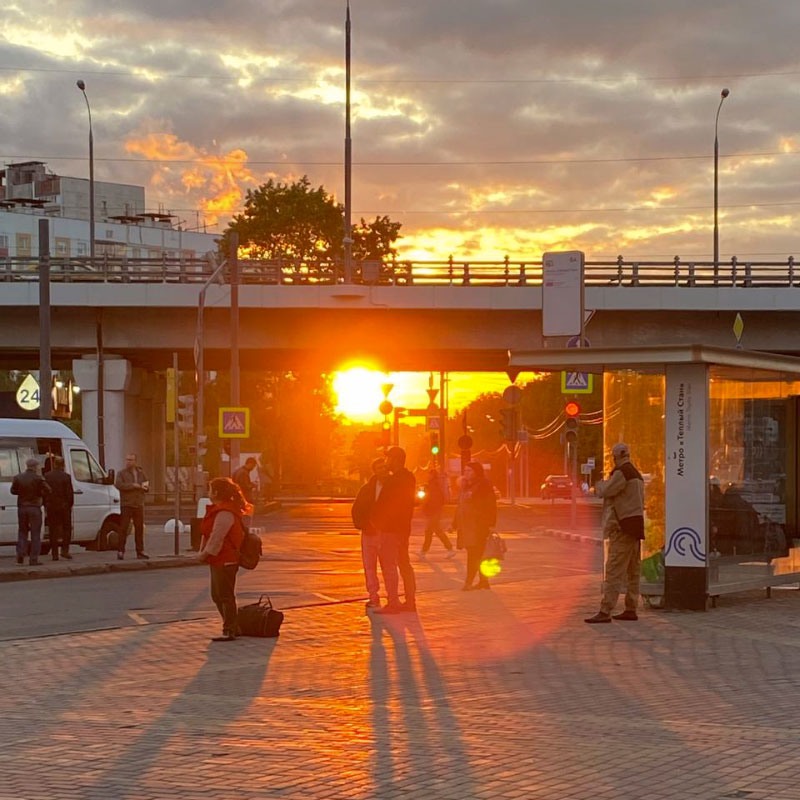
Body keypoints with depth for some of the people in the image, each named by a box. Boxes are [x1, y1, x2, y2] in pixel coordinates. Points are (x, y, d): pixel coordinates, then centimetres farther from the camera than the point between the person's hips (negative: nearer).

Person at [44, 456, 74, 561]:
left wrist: (45, 505, 13)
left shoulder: (47, 476, 0)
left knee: (53, 530, 7)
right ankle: (65, 550, -3)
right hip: (64, 506, -2)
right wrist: (70, 505, 5)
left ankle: (54, 554, 5)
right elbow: (70, 493, -8)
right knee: (67, 528, 10)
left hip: (51, 506, 2)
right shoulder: (66, 477, -9)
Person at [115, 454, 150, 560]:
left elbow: (147, 486, 17)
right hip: (126, 505, -4)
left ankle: (140, 551, 10)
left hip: (139, 505, 4)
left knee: (139, 528, 5)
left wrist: (144, 486, -8)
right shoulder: (121, 473, 1)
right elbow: (118, 484, -17)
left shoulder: (141, 473, 15)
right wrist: (133, 485, -18)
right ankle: (120, 551, -6)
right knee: (123, 528, -8)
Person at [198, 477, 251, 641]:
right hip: (218, 561, 11)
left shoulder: (224, 513, -20)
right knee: (218, 596, 17)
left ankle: (229, 631, 1)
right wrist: (202, 552, 8)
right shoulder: (217, 510, 15)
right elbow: (208, 534, 17)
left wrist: (204, 554, -12)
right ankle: (233, 627, 25)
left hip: (225, 561, -11)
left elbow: (217, 538, -22)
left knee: (225, 596, -5)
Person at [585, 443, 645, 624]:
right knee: (632, 570, 12)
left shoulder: (622, 472, -13)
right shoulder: (636, 474, 19)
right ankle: (631, 609, 15)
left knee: (614, 570, -13)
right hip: (635, 525, 10)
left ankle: (605, 611, -16)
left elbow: (605, 492, -15)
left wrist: (600, 484, 7)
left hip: (623, 527, -10)